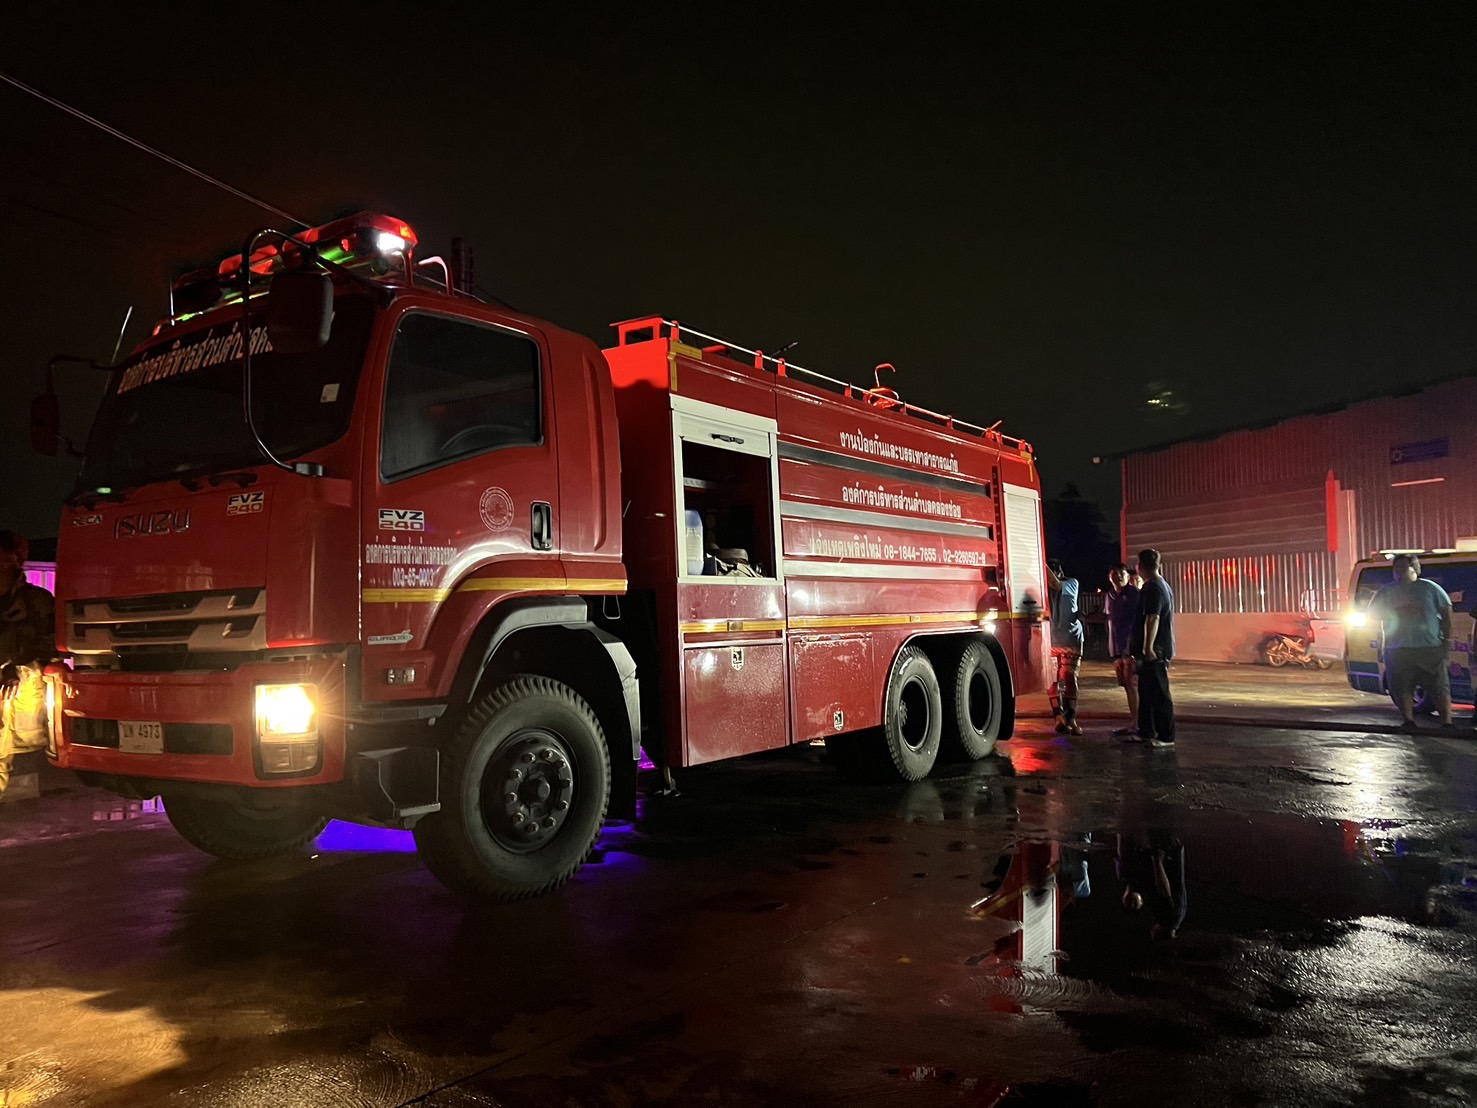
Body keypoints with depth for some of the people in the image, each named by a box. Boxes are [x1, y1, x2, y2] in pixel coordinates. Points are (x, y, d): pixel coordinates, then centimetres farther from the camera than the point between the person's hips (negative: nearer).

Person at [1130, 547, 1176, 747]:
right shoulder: (1163, 585, 17)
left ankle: (1166, 736, -4)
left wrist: (1148, 647, -29)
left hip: (1155, 650, -10)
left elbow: (1152, 619, -25)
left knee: (1159, 693, -7)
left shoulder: (1153, 588, -16)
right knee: (1147, 691, 15)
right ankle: (1146, 731, 22)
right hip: (1157, 649, 10)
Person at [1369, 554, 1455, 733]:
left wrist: (1447, 639, -5)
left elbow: (1446, 612, 5)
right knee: (1403, 688, -2)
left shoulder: (1430, 588, 7)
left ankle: (1447, 722, 0)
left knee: (1440, 687, -2)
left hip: (1431, 647, -1)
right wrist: (1398, 612, -9)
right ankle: (1408, 720, 3)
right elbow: (1373, 612, 6)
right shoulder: (1387, 591, 12)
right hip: (1398, 649, 1)